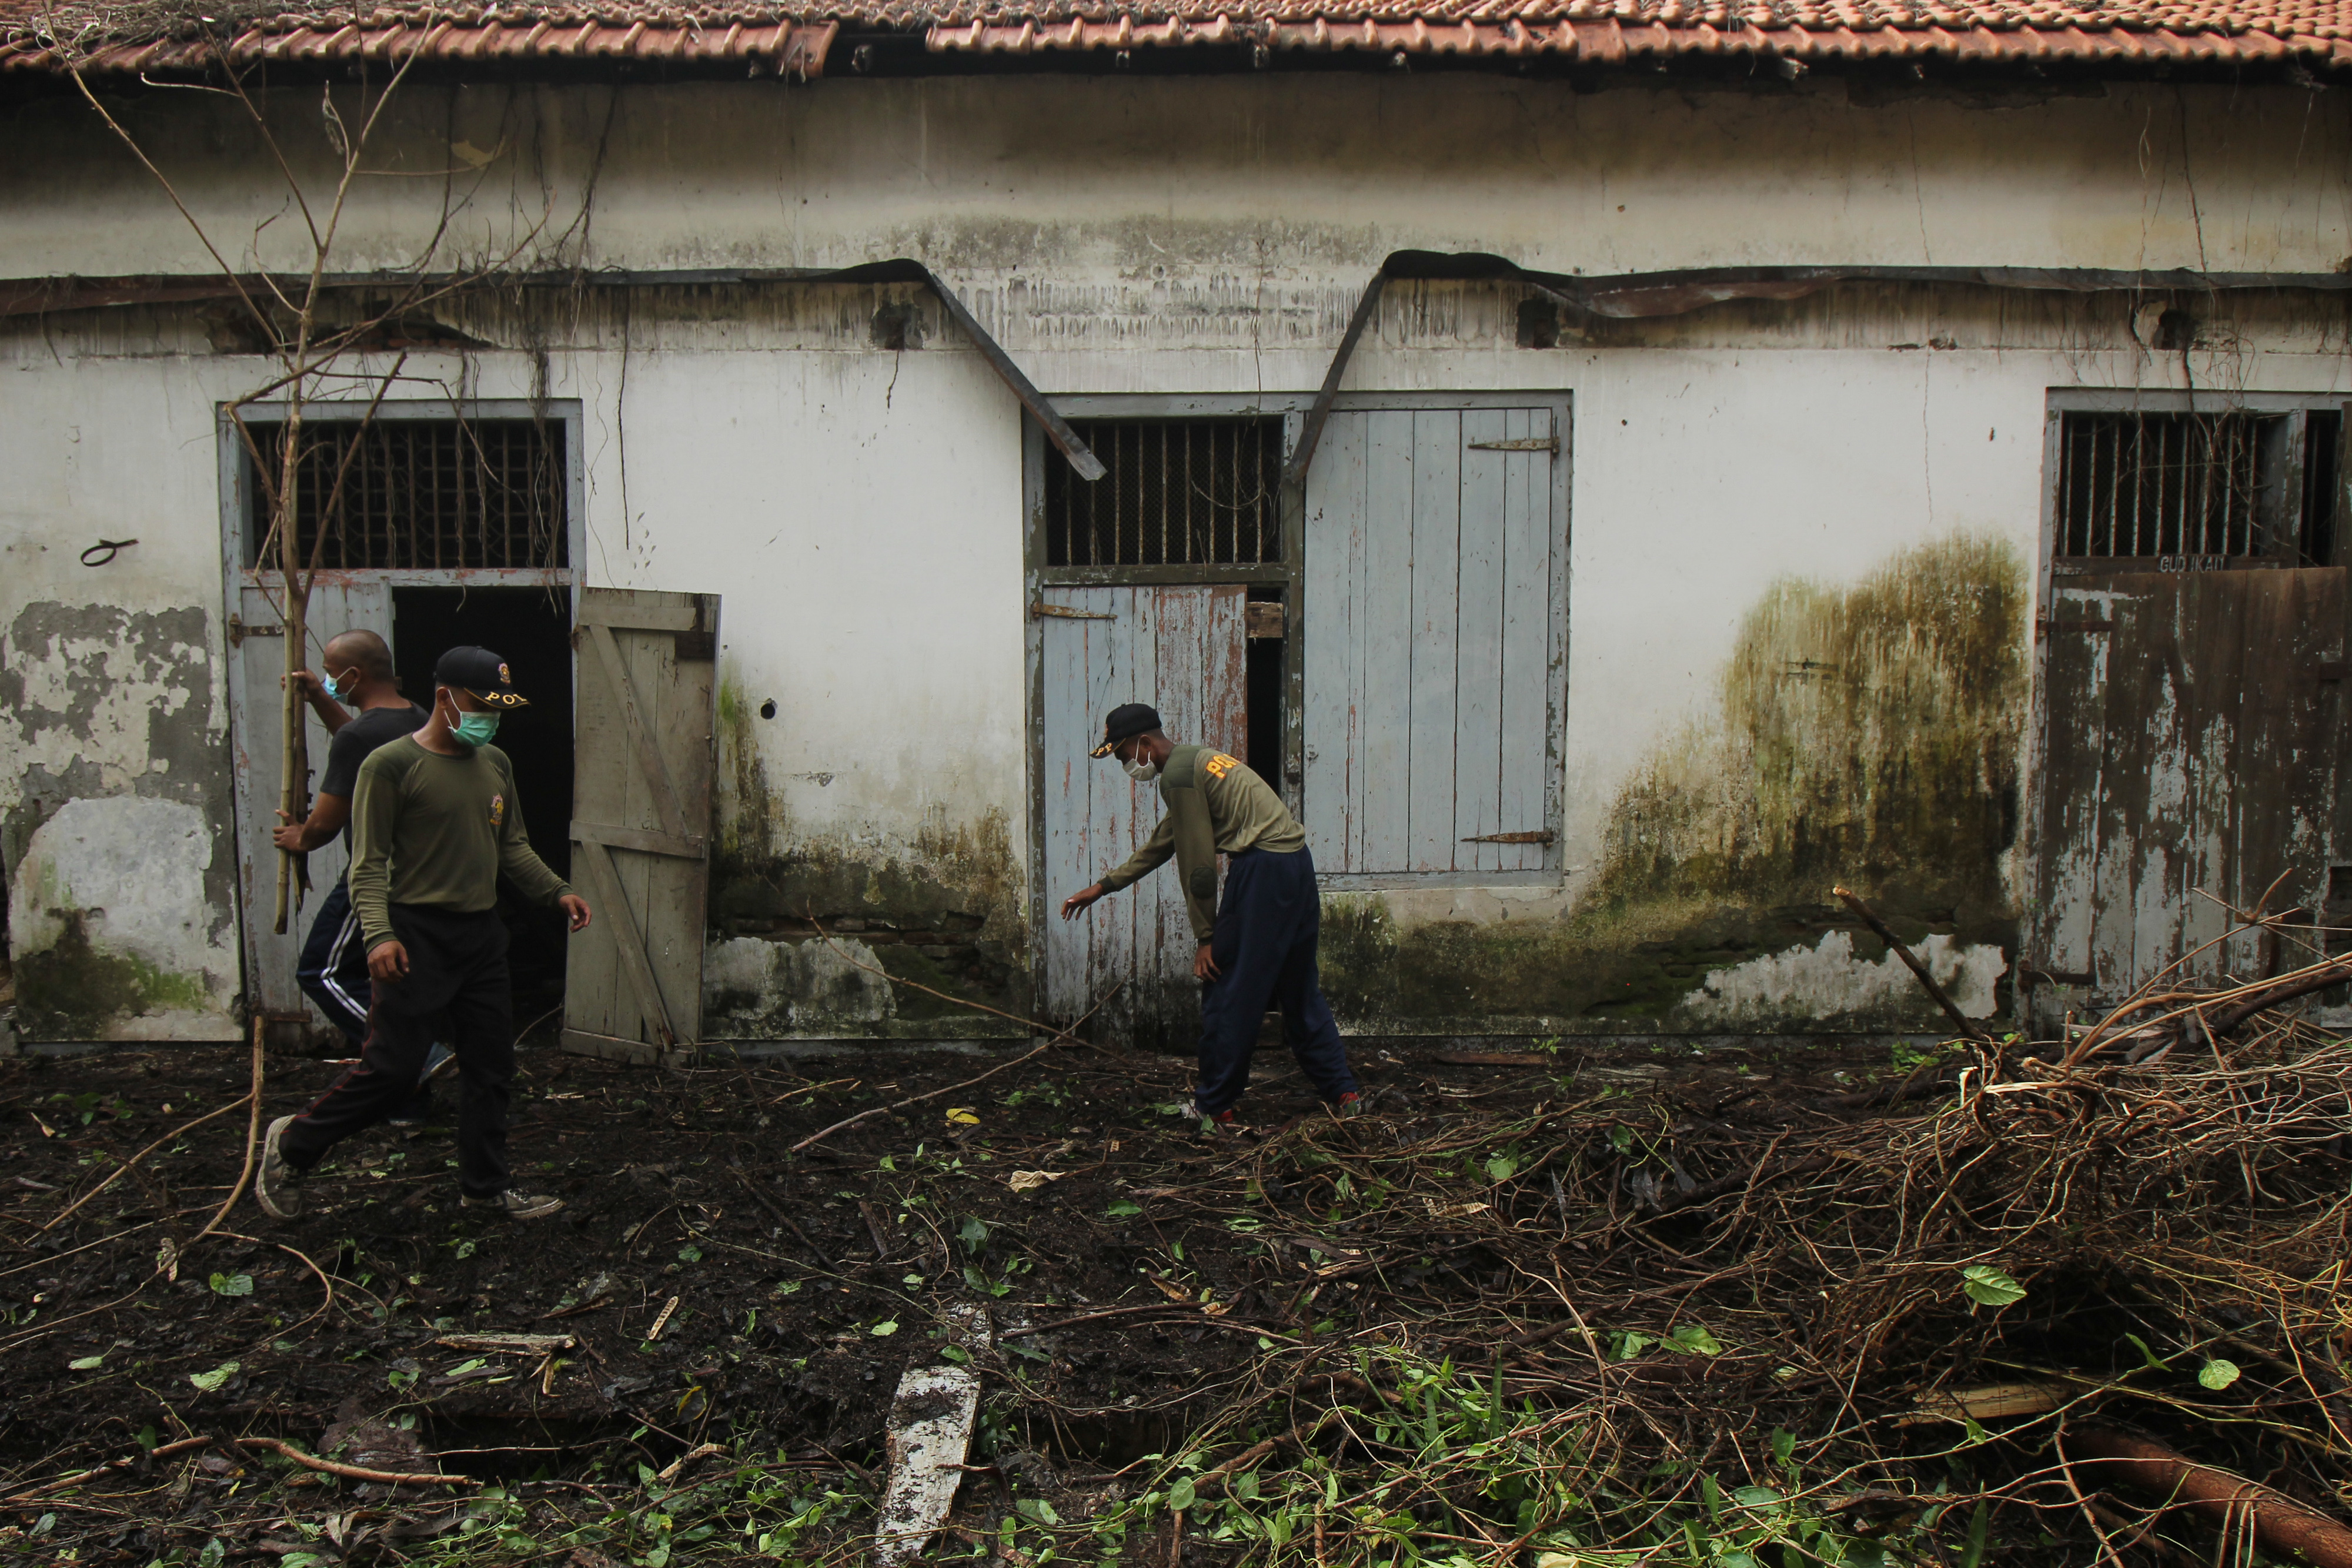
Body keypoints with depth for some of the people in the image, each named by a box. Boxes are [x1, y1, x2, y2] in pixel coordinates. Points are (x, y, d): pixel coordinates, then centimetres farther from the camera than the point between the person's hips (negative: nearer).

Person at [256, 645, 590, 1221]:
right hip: (419, 936, -7)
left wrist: (557, 891, 8)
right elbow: (369, 863, -12)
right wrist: (378, 933, -24)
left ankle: (486, 1186, 24)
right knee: (391, 1070, -6)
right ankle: (291, 1147, 18)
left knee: (491, 1070, 11)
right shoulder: (392, 764, -9)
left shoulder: (495, 764, 12)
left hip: (482, 936, 7)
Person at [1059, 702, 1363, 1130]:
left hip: (1261, 870, -10)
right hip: (1297, 863, 10)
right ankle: (1344, 1094, 19)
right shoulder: (1198, 761, 22)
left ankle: (1214, 1107, 11)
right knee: (1299, 990, 17)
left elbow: (1198, 865, -11)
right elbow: (1161, 845, 30)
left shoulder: (1177, 774, -9)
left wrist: (1206, 937, -4)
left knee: (1225, 993, 2)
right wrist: (1101, 887, 33)